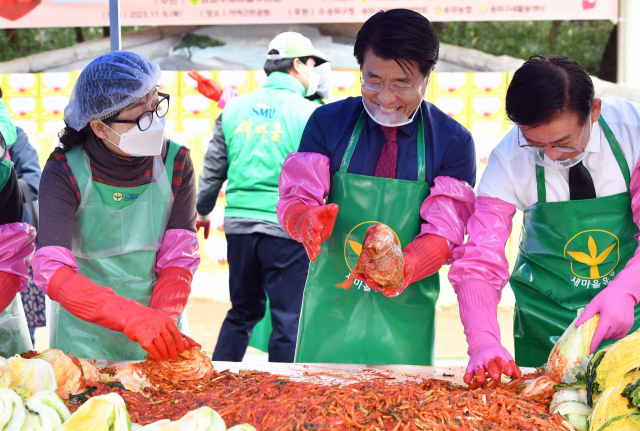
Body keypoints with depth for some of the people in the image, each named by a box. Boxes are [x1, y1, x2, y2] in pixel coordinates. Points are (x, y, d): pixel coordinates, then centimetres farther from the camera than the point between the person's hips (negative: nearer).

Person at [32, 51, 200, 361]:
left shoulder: (175, 164, -7)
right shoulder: (65, 172, -15)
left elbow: (179, 259, -9)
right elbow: (51, 270, -26)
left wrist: (164, 318, -29)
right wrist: (132, 316, -38)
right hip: (84, 333, -2)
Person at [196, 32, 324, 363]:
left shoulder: (235, 108, 7)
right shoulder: (309, 114, -6)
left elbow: (213, 168, 12)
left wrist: (203, 211, 25)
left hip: (239, 226, 5)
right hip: (287, 229, -5)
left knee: (243, 312, 20)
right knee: (287, 320, 4)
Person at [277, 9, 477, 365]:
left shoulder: (453, 142, -2)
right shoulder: (328, 123, 1)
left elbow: (445, 230, -7)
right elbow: (295, 200, -1)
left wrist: (404, 267, -28)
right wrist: (307, 219, -26)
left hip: (404, 314, -1)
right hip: (330, 307, 1)